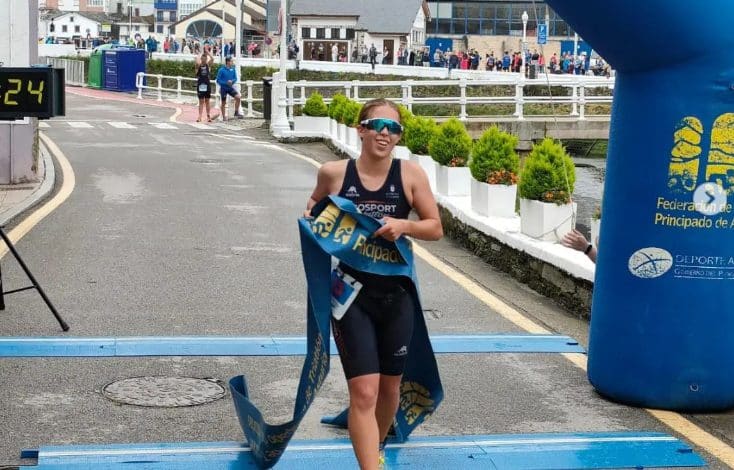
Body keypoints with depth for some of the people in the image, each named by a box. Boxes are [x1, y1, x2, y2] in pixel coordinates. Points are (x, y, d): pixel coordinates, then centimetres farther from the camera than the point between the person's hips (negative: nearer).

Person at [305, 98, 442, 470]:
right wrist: (311, 216, -3)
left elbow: (435, 228, -1)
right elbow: (316, 202, 18)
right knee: (364, 393, -11)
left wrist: (403, 225, -19)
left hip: (396, 295, 2)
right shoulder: (334, 173, -5)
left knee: (390, 387, 18)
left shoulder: (410, 174, -6)